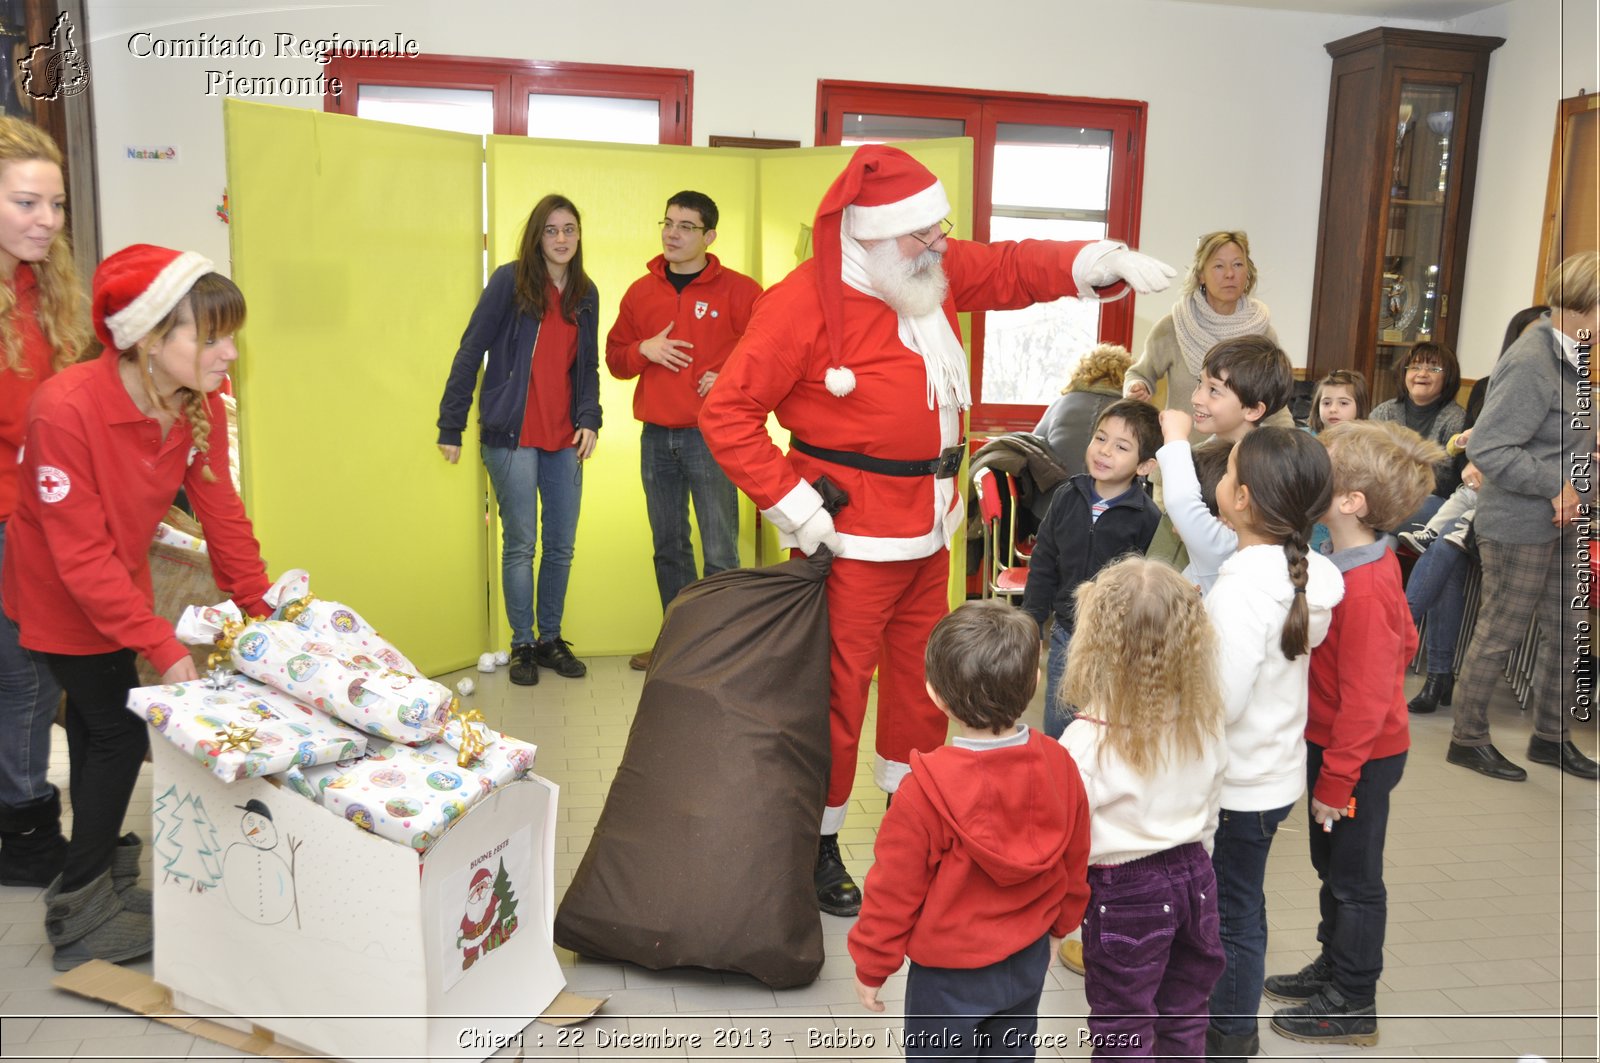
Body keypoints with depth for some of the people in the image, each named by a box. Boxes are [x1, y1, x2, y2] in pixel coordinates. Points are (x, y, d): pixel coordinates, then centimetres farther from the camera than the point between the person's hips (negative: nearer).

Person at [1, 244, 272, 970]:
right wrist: (164, 650, -32)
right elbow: (82, 558, -31)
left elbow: (221, 514, -7)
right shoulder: (67, 409, -34)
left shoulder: (201, 406, -14)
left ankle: (98, 875, 34)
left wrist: (264, 614, -10)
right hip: (60, 597, -6)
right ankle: (79, 916, 15)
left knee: (97, 726, 17)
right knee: (118, 732, -2)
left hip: (117, 585, 6)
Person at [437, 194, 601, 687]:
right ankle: (522, 645, 16)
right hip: (512, 437, -5)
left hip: (564, 441, 5)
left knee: (561, 545, 9)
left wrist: (589, 419, 0)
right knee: (520, 545, 2)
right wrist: (451, 426, -8)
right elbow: (470, 352, -6)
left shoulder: (586, 294, 10)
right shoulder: (510, 281, -6)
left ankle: (551, 639, 24)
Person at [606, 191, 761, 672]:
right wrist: (643, 350, -5)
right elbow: (615, 358, 15)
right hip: (656, 438, 5)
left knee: (719, 553, -5)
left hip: (711, 437, -5)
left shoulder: (737, 291, -3)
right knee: (668, 546, 15)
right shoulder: (641, 292, 11)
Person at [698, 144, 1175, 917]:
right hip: (852, 536, -8)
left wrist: (1100, 262, -5)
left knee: (921, 674, 20)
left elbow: (1010, 270, 14)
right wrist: (792, 504, -21)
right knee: (836, 689, 2)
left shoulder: (935, 271, 2)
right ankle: (816, 846, 19)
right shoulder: (802, 304, -19)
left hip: (928, 526, 8)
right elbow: (727, 413, -18)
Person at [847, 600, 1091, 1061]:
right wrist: (1060, 921, 20)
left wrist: (870, 966, -3)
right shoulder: (1058, 764, -13)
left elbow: (894, 890, -19)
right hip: (1029, 960, 5)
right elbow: (1075, 862, 2)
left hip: (950, 974, -5)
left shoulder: (925, 790, -29)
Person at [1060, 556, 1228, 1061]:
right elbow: (1209, 814, 6)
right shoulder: (1205, 723, -7)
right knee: (1184, 1022, 23)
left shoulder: (1086, 741, -25)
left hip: (1124, 893, -5)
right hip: (1194, 878, 5)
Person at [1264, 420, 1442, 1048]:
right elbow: (1405, 641, 13)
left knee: (1353, 878, 7)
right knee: (1333, 866, 23)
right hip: (1339, 743, 9)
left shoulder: (1362, 590, -30)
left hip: (1361, 757, -9)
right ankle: (1334, 967, 41)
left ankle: (1352, 1006, 24)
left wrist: (1335, 781, -20)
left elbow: (1364, 700, -27)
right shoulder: (1372, 563, 0)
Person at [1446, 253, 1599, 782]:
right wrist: (1556, 487, -20)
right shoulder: (1531, 363, -21)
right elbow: (1486, 448, -26)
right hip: (1520, 525, -9)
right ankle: (1468, 739, 20)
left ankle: (1550, 736, 31)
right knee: (1500, 634, 4)